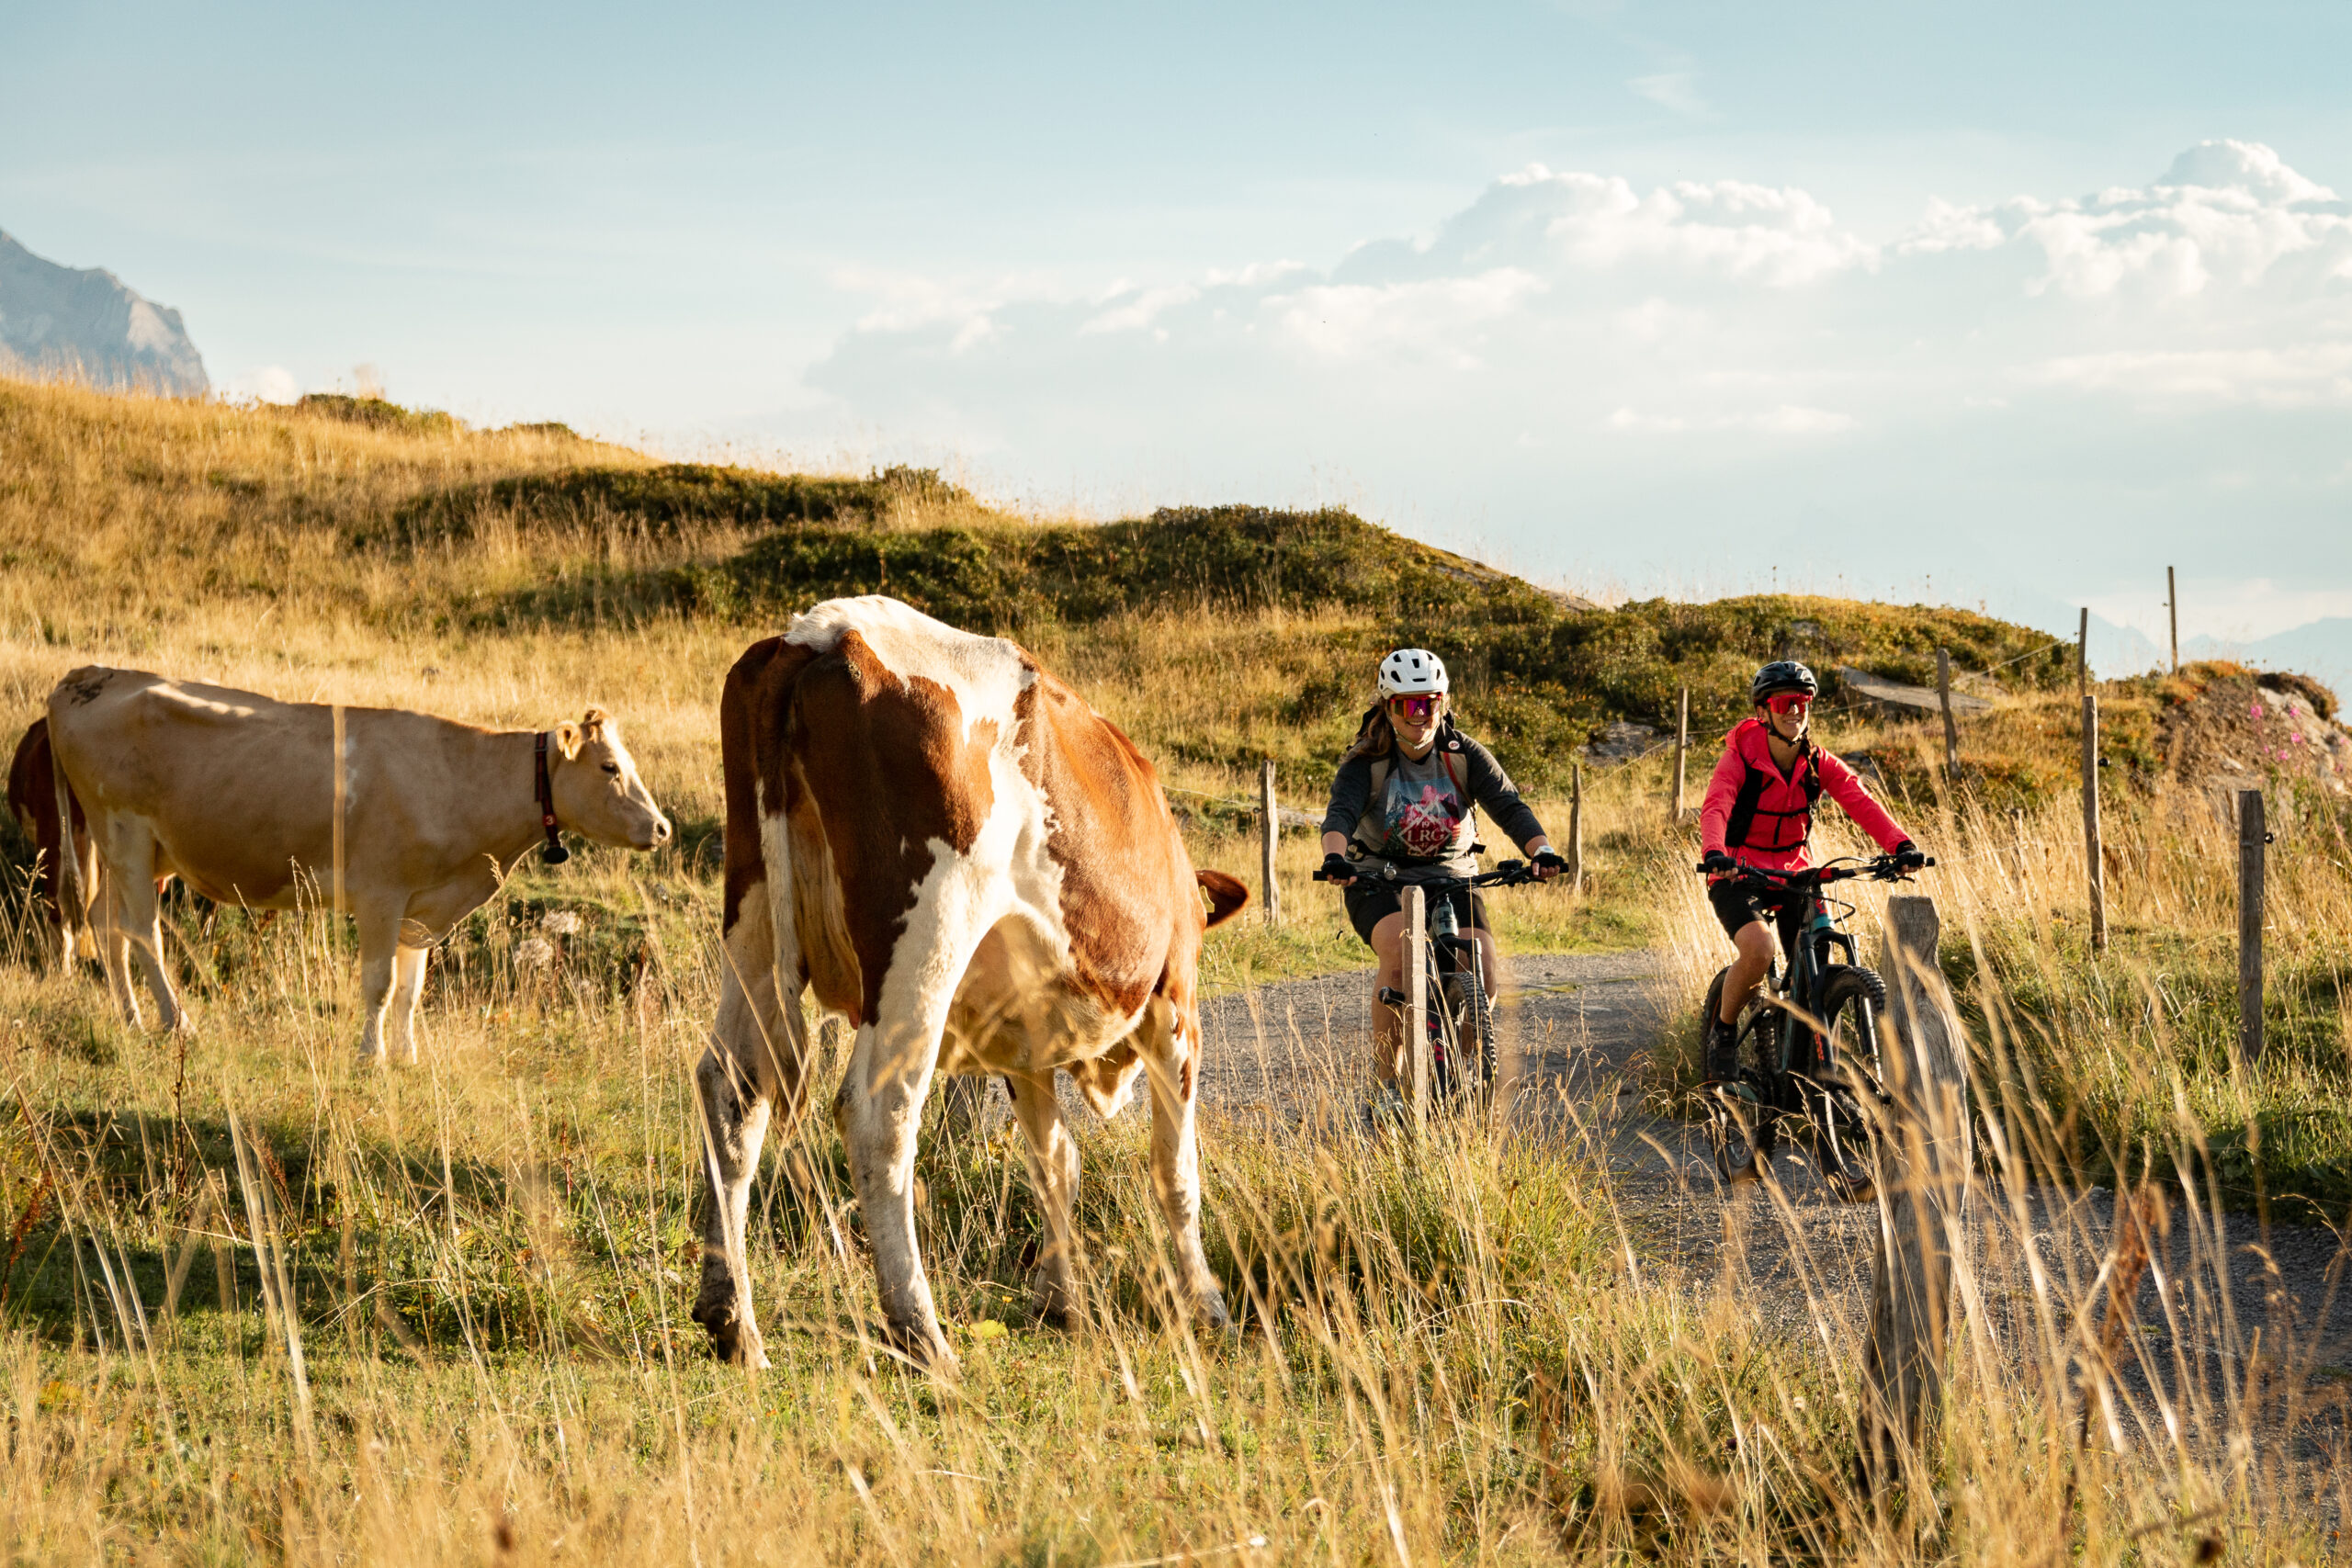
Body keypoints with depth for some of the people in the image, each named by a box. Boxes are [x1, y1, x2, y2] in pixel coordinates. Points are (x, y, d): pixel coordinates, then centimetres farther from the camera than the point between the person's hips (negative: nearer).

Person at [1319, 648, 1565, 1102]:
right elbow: (1341, 812, -29)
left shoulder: (1465, 755, -7)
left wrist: (1542, 851, -39)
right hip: (1379, 881, -2)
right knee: (1399, 950, -33)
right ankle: (1386, 1083, -24)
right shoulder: (1367, 761, -12)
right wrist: (1334, 858, -51)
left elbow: (1508, 805, -19)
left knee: (1482, 964, -23)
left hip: (1449, 877, 2)